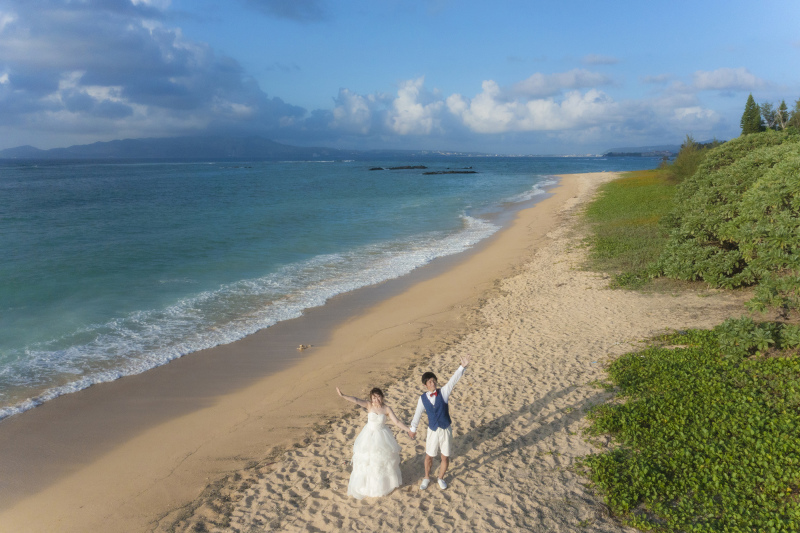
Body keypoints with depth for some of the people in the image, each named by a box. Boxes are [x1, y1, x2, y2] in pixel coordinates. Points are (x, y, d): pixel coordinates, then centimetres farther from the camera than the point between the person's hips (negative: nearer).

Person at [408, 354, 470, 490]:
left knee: (445, 457, 13)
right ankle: (427, 478, 43)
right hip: (433, 431, 0)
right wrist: (413, 429, 15)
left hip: (446, 430, 0)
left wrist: (462, 366, -39)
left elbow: (453, 380, -24)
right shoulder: (423, 398, -8)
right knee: (429, 457, 16)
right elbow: (418, 414, 5)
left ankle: (441, 478, 40)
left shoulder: (443, 392, -11)